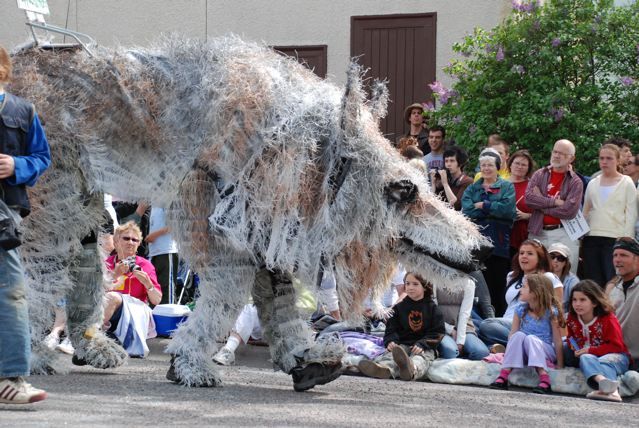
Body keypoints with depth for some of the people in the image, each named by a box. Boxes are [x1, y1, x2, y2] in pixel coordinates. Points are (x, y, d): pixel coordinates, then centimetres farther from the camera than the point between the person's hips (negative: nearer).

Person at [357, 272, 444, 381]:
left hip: (425, 347, -3)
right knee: (391, 352, -33)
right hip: (403, 344, 3)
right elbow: (391, 328, 13)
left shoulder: (432, 308, 10)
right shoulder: (399, 307, 17)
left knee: (421, 357, -39)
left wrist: (422, 345, -15)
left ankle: (411, 369, -77)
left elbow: (437, 332, 3)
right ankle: (385, 369, -70)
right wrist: (391, 341, -11)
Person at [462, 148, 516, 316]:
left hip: (499, 243, -2)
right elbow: (466, 210, -3)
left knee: (499, 285, -2)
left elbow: (508, 209, -9)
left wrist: (483, 206, -5)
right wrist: (494, 211, -7)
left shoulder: (507, 187, 10)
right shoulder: (472, 188, 15)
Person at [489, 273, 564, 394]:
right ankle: (503, 375, -35)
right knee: (518, 335, -26)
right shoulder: (521, 309, 0)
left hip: (546, 351, -3)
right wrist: (509, 355, -16)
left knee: (531, 338, -32)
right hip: (524, 352, 3)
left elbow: (558, 341, -12)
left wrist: (559, 365, -14)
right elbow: (513, 334, -3)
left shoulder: (551, 312, -12)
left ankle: (544, 378, -46)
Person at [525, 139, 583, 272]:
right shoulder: (539, 175, 10)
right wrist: (555, 202, -11)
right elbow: (528, 197, -6)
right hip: (538, 233, 3)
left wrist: (541, 203, -4)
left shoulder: (575, 182, 1)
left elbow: (569, 211, -12)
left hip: (563, 235, -3)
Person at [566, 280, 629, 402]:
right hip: (588, 356, 3)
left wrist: (590, 350, -19)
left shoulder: (608, 319, -11)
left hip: (616, 355, -3)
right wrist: (575, 348, -3)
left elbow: (616, 346, -13)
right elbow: (571, 338, 22)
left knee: (605, 361, -38)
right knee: (585, 358, -34)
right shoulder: (572, 319, 5)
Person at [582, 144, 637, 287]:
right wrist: (580, 236, 9)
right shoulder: (593, 184, 15)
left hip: (615, 238, -4)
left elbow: (631, 215, -1)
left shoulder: (627, 183, 3)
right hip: (591, 238, 4)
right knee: (593, 282, 3)